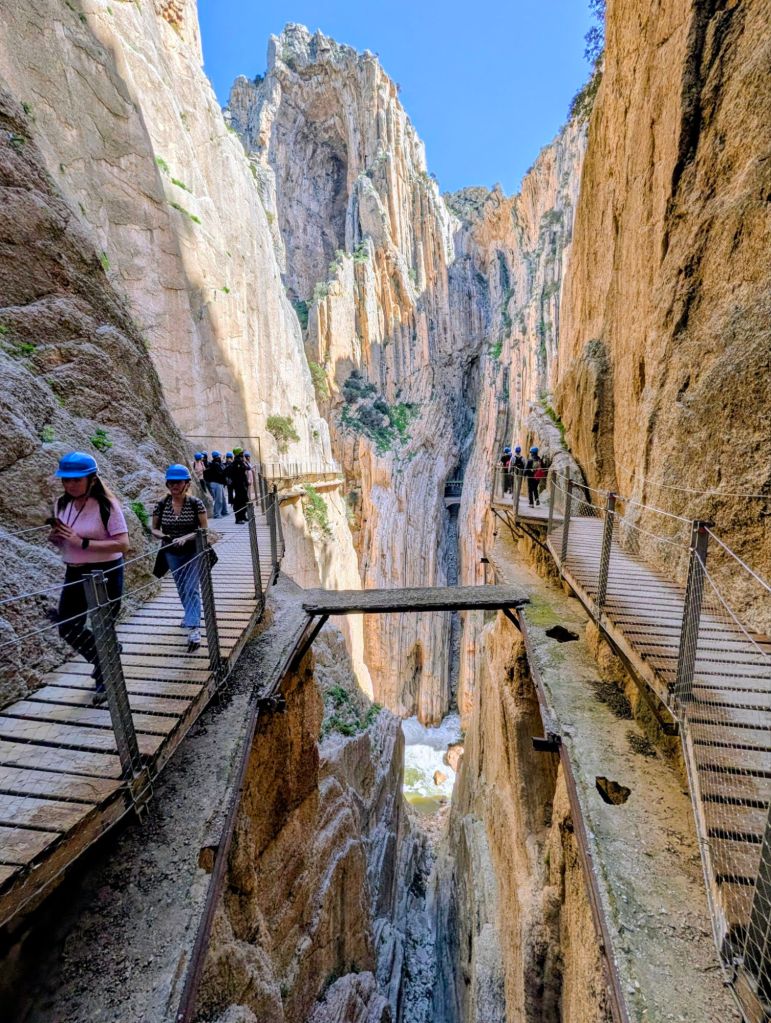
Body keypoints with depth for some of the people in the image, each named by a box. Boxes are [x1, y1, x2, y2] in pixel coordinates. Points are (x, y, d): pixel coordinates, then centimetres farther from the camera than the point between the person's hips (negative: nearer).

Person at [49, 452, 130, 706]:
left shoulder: (106, 505, -17)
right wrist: (56, 538, -8)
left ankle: (106, 679, 30)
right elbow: (64, 542, 15)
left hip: (105, 574, -7)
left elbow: (123, 544, -22)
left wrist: (81, 542, -27)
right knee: (67, 628, 14)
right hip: (74, 574, 7)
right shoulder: (62, 504, 3)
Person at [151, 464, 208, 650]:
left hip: (193, 552, -4)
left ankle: (194, 629, -13)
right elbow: (154, 529, 3)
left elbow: (204, 529, -13)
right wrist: (162, 536, -19)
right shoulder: (161, 504, -6)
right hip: (172, 553, 4)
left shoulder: (196, 503, -14)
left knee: (191, 589, -11)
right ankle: (191, 615, 44)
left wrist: (186, 537, -28)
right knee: (182, 589, 19)